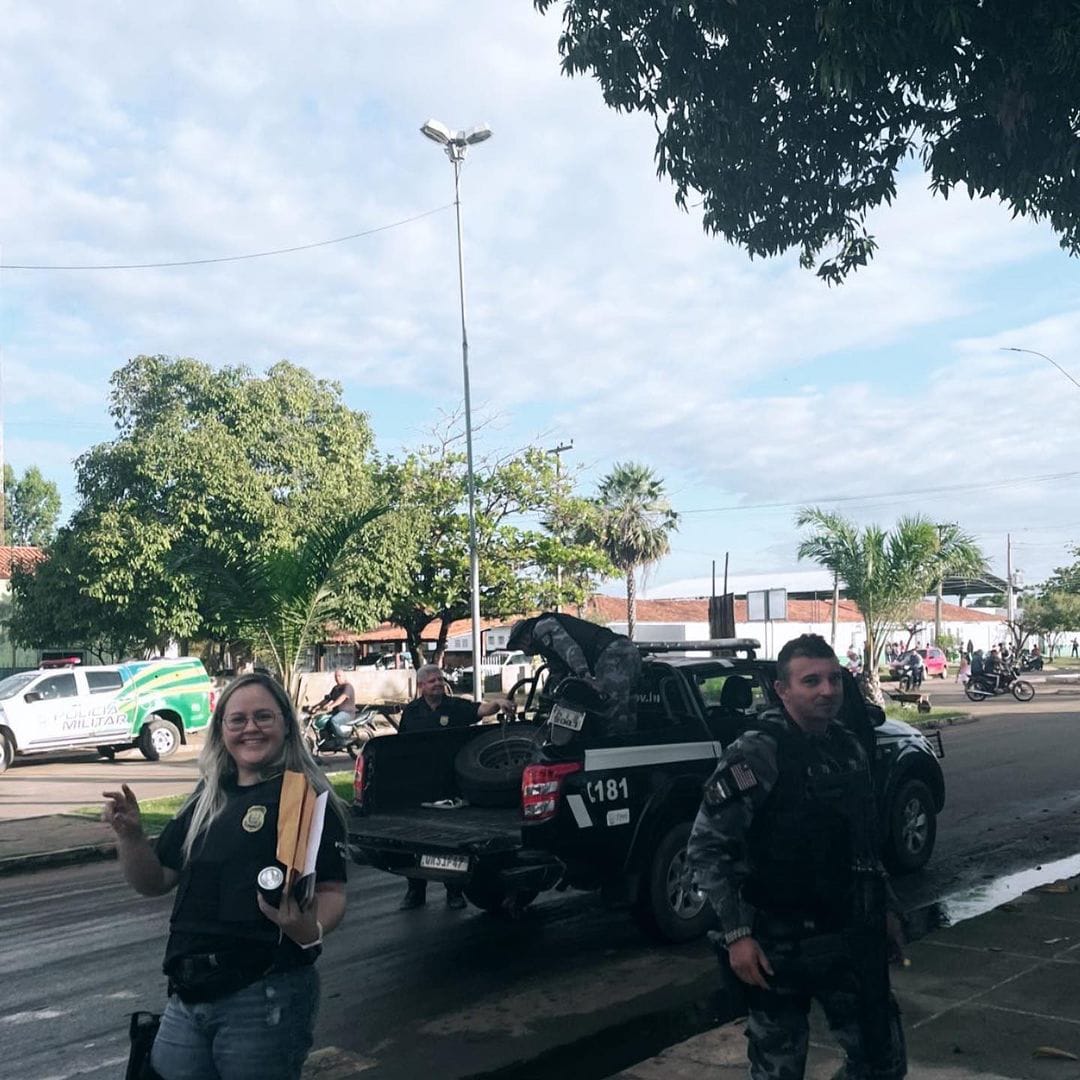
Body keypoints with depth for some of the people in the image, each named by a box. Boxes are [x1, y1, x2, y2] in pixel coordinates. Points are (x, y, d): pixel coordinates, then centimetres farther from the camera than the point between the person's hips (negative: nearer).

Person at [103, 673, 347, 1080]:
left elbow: (332, 891, -12)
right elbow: (154, 882, 15)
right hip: (186, 999, 6)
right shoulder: (207, 798, 11)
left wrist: (311, 931, -32)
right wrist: (129, 834, -3)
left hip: (265, 997, -6)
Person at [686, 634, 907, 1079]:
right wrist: (736, 934, -20)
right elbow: (705, 849, -17)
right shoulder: (755, 755, -16)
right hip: (778, 945, -6)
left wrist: (886, 907, 17)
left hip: (847, 934, 6)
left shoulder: (850, 749, 6)